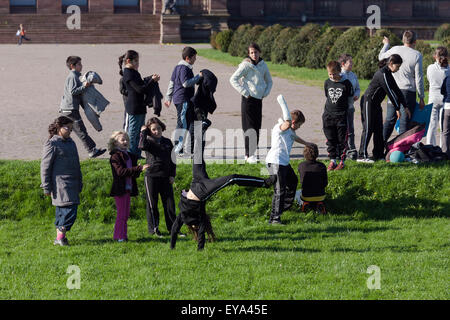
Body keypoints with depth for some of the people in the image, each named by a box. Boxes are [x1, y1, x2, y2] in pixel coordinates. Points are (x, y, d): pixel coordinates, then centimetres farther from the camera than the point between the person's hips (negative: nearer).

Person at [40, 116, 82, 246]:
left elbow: (76, 165, 24)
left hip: (72, 184, 8)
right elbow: (45, 166, -8)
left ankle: (59, 237, 13)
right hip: (60, 183, -8)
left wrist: (80, 183, 23)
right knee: (70, 210, -14)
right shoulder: (52, 144, -7)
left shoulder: (71, 142, 16)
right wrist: (47, 187, -10)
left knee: (62, 211, 9)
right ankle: (60, 237, -8)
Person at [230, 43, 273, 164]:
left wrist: (266, 92, 6)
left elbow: (269, 81, 22)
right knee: (249, 128, -7)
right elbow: (233, 79, -15)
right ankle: (250, 155, -6)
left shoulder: (263, 65, 8)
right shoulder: (246, 65, -9)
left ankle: (251, 154, 17)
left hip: (258, 99, 6)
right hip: (248, 99, -6)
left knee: (257, 127, 8)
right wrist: (244, 92, -16)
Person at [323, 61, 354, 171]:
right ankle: (332, 161, 14)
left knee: (342, 140, 1)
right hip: (329, 115, 3)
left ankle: (342, 161, 9)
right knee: (331, 140, 7)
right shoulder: (327, 83, 4)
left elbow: (350, 98, 4)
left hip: (342, 115, -3)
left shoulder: (346, 83, -7)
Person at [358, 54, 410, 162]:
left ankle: (378, 154, 13)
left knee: (378, 129, 9)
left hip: (376, 104, 10)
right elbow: (390, 92, -19)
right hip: (368, 102, -10)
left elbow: (396, 90, 15)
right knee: (368, 129, -10)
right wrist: (397, 108, -16)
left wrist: (405, 106, 14)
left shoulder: (388, 74, 12)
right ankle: (362, 156, -10)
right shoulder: (382, 74, -19)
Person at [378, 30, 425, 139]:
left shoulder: (395, 50, 1)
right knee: (404, 123, -1)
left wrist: (386, 44, 40)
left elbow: (381, 57, 22)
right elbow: (419, 78, -7)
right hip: (408, 92, -4)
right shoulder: (417, 55, -8)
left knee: (389, 121, 13)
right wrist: (421, 98, -1)